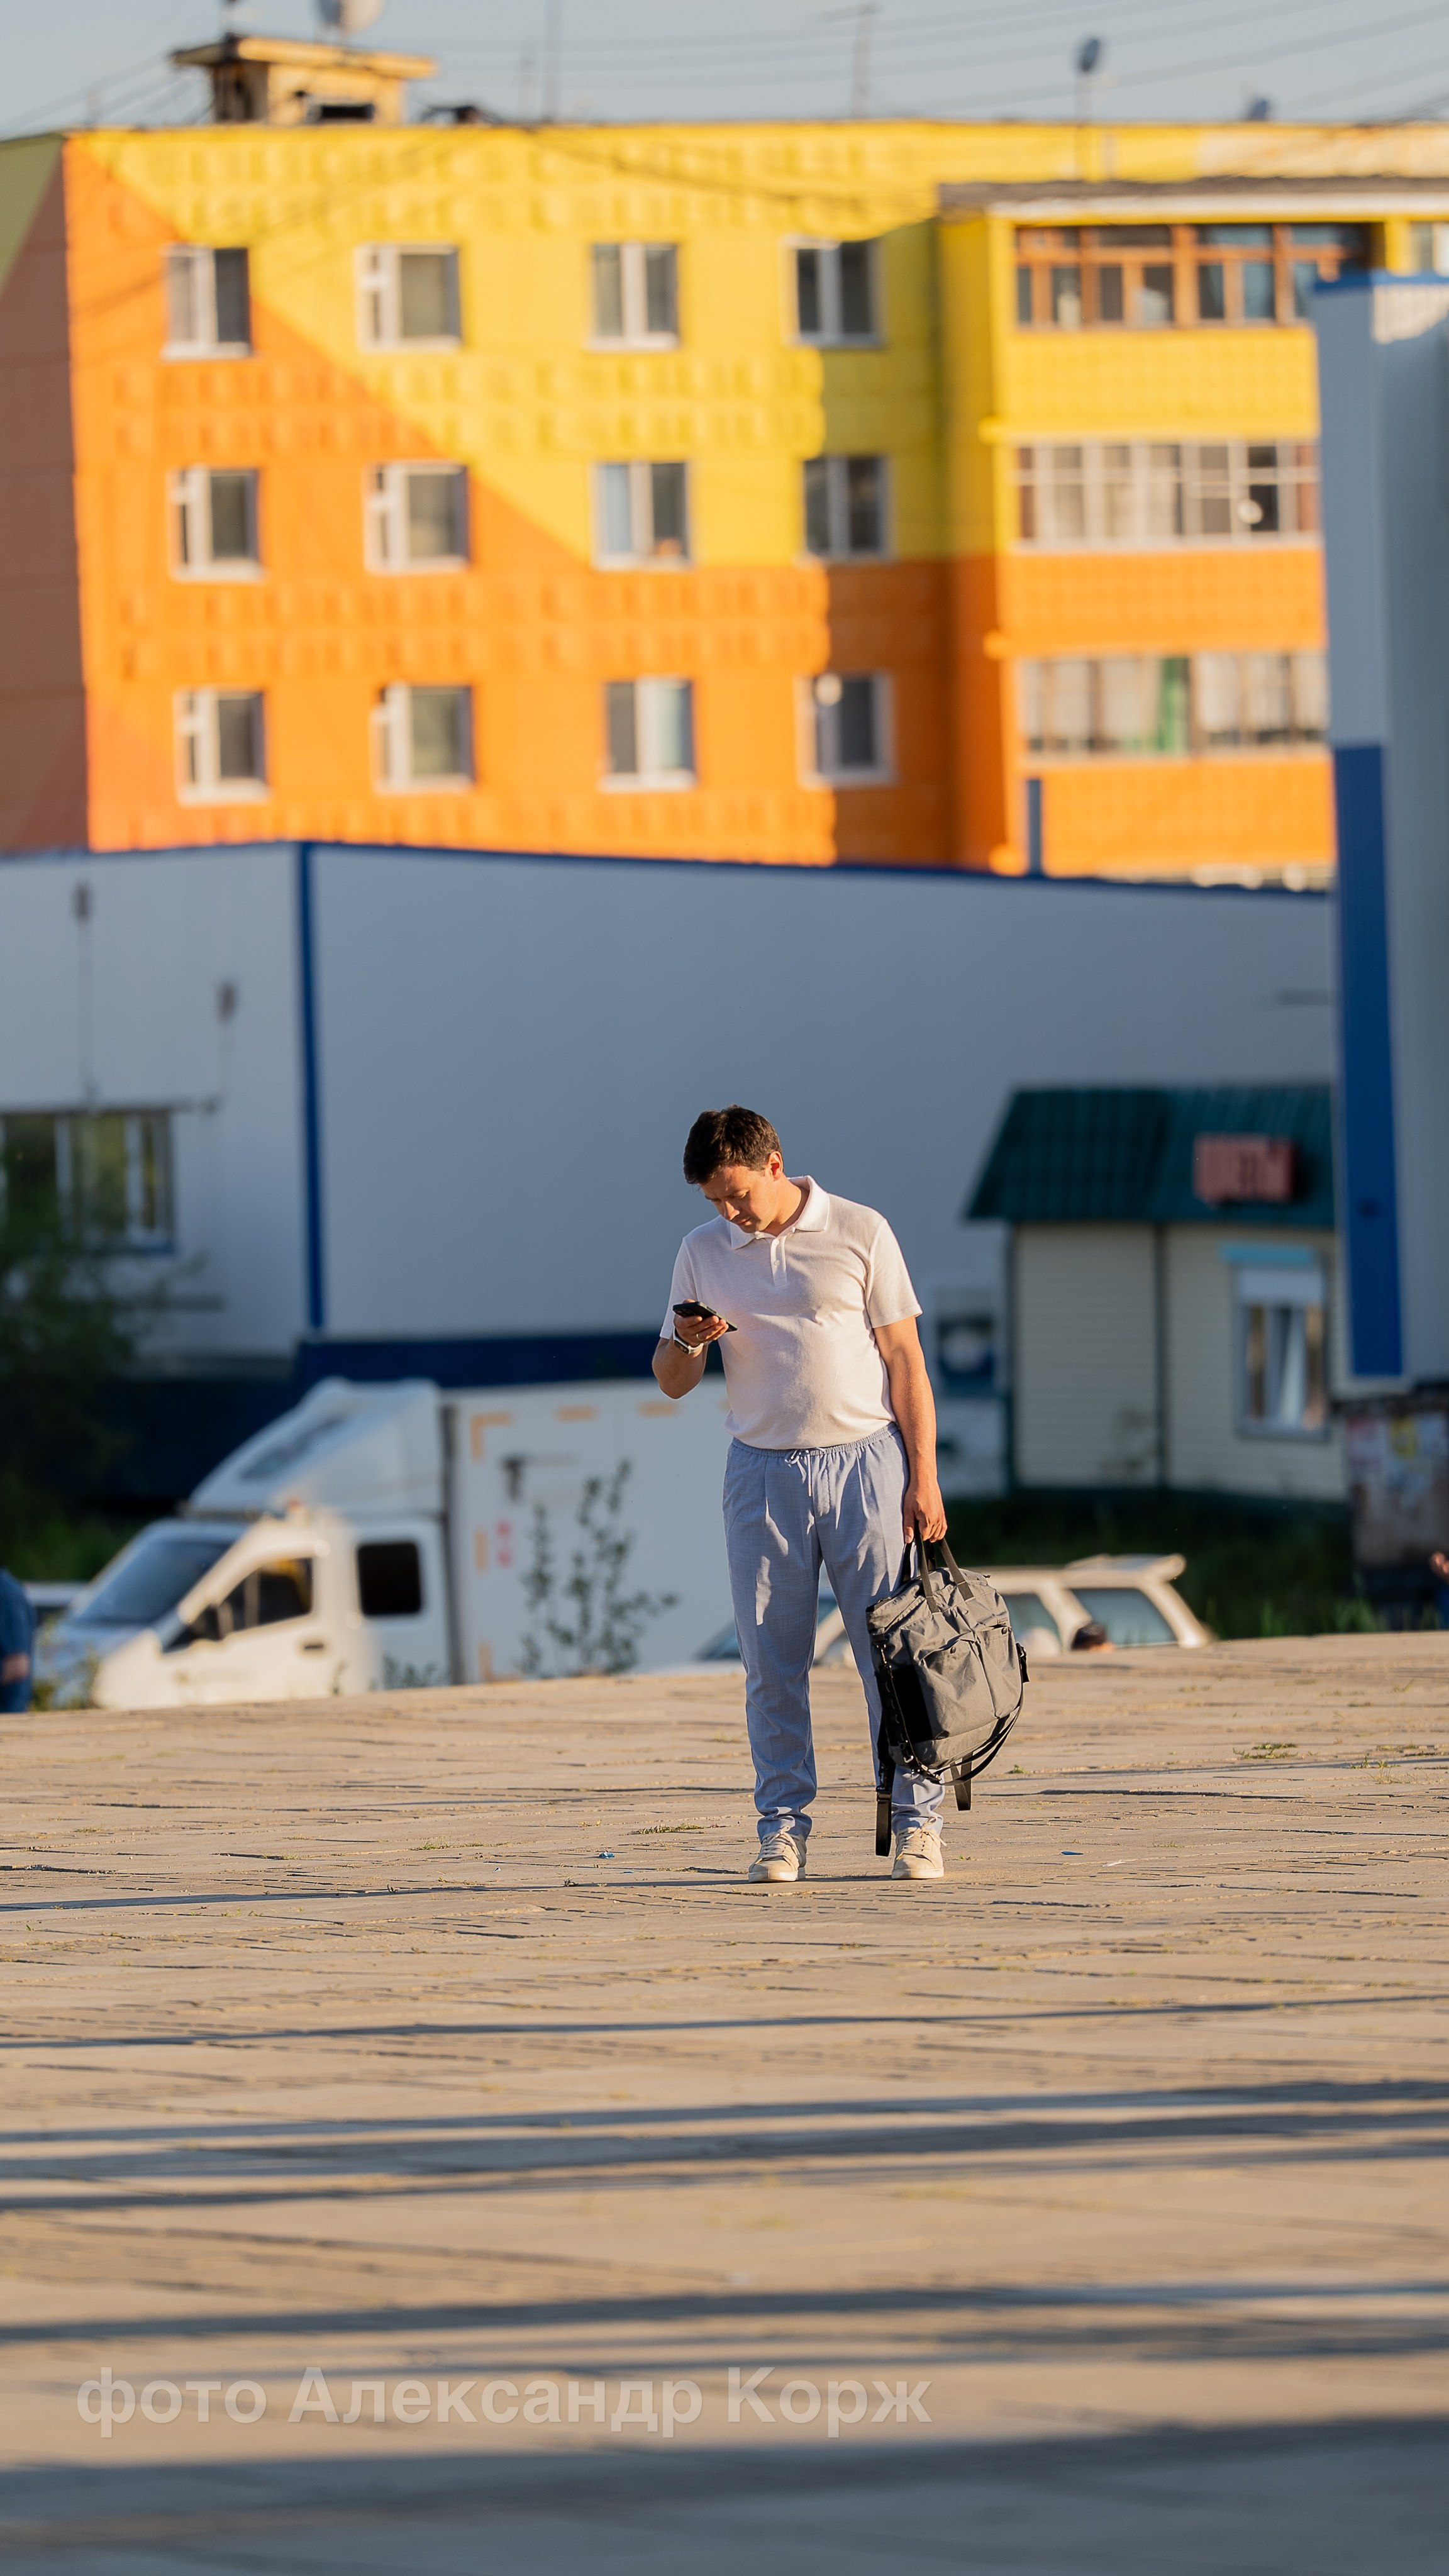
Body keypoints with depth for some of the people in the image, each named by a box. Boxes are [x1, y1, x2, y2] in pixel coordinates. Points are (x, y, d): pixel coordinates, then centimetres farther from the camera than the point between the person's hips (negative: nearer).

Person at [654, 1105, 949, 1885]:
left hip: (863, 1462, -3)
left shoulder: (858, 1234, 0)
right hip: (762, 1471, 3)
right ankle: (782, 1824, 7)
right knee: (772, 1664, 1)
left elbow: (904, 1358, 1)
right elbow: (671, 1381, 14)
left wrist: (923, 1477, -5)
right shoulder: (703, 1251, 9)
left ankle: (915, 1821, 0)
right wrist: (687, 1343, -10)